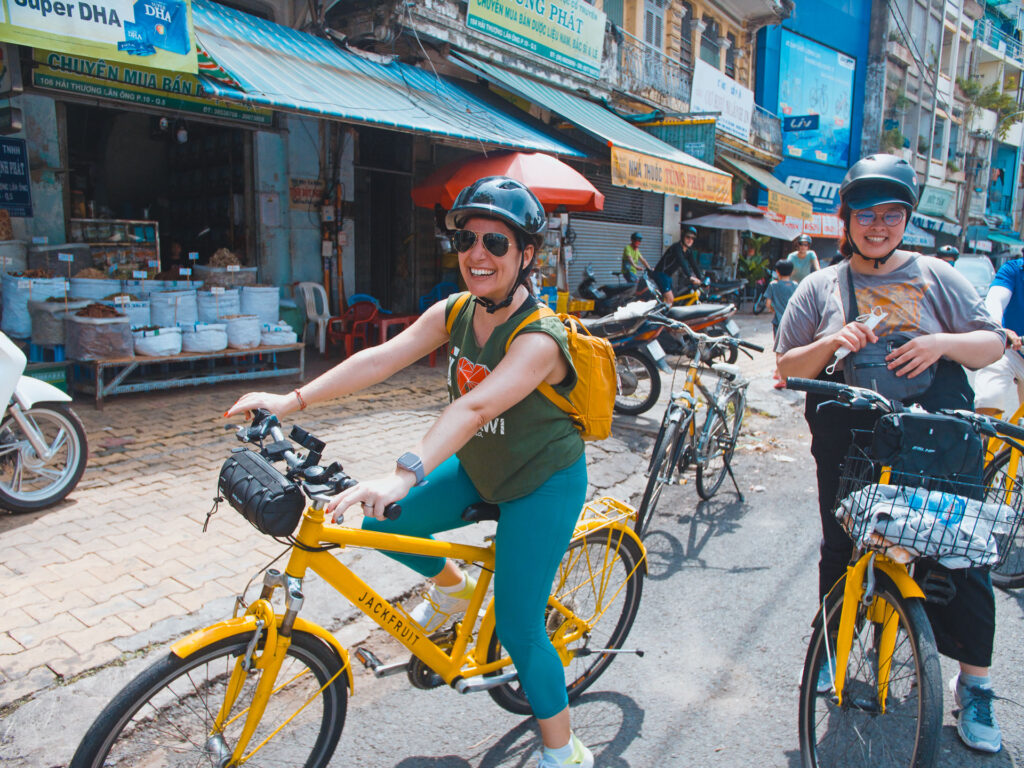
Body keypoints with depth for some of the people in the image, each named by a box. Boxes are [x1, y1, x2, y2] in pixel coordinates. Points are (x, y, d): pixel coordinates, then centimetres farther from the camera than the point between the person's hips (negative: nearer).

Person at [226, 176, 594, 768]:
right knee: (384, 524, -2)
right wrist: (292, 400, -24)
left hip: (542, 485, -7)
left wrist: (406, 473, -56)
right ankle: (452, 587, 29)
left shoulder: (539, 338, -28)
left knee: (517, 626, -5)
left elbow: (476, 406, -44)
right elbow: (381, 358, -15)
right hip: (477, 471, 7)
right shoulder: (453, 313, -7)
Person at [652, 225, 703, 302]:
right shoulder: (676, 247, -22)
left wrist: (700, 279, -6)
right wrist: (690, 277, -47)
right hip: (660, 274, -9)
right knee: (670, 299, -18)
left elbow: (694, 264, 3)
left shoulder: (689, 250, 5)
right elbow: (682, 262, -36)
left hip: (668, 275, 9)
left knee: (671, 299, 10)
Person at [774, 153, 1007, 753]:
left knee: (961, 556, 1)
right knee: (842, 550, 12)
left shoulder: (937, 277, 7)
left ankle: (975, 683, 21)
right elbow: (787, 367, 4)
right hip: (848, 448, 1)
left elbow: (994, 343, 7)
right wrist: (830, 344, -15)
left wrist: (943, 343, -14)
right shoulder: (821, 287, 7)